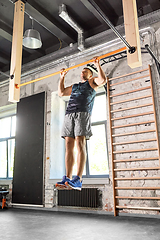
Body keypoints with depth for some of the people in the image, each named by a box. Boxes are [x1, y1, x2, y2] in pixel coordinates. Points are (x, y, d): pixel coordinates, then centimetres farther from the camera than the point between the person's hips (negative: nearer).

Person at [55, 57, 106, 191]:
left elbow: (103, 80, 1)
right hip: (69, 114, 6)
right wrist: (62, 78, 40)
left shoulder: (92, 82, 20)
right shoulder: (74, 87, 36)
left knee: (80, 143, -18)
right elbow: (61, 93, 39)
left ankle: (78, 180, -24)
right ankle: (67, 179, -8)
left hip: (83, 113, -6)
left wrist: (98, 65, 6)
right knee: (69, 145, -6)